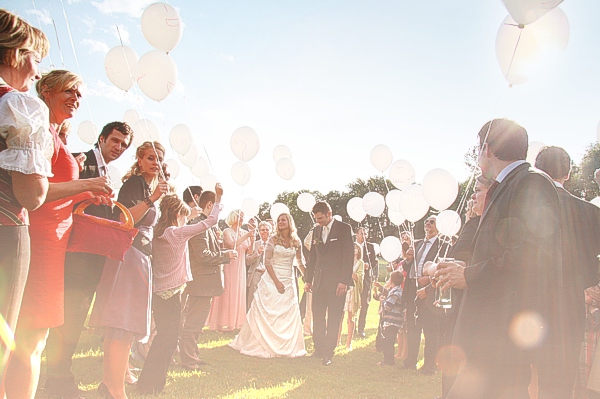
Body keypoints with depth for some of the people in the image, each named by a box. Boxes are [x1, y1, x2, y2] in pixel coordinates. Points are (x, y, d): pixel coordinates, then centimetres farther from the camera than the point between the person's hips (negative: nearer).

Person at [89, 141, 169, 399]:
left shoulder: (148, 187, 23)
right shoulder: (135, 183, -6)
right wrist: (151, 200, -25)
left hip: (140, 259, 10)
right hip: (129, 255, -10)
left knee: (122, 325, 12)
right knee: (123, 324, -13)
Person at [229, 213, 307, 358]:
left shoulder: (296, 242, 5)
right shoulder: (273, 240, -2)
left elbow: (300, 263, 15)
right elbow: (267, 262, -8)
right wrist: (276, 282, -15)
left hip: (289, 281, 3)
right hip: (272, 280, -2)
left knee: (289, 316, 4)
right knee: (267, 314, 0)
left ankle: (287, 346, 17)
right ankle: (264, 344, 13)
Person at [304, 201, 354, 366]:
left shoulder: (344, 228, -4)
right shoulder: (317, 230, 13)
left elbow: (349, 255, -9)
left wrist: (344, 281, -14)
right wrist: (308, 279, 13)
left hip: (336, 282, -5)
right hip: (319, 282, 5)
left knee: (333, 319, 2)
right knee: (318, 317, 9)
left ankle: (328, 353, 9)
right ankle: (319, 349, 22)